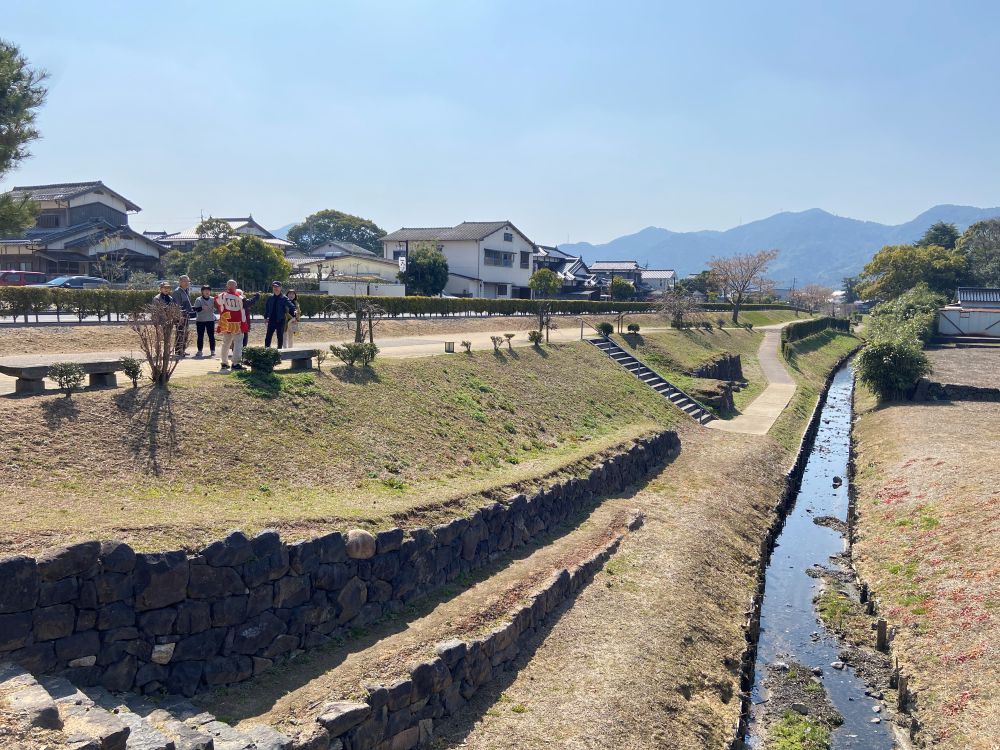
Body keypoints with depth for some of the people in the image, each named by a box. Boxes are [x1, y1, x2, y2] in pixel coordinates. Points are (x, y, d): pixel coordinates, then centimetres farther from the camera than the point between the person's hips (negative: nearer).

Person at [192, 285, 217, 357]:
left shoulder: (213, 299, 4)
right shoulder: (198, 299, -1)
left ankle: (212, 351, 6)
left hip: (210, 320, 1)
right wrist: (202, 308, -24)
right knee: (200, 336, 5)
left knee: (211, 336, 1)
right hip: (200, 320, -1)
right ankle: (200, 351, 13)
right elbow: (195, 309, -8)